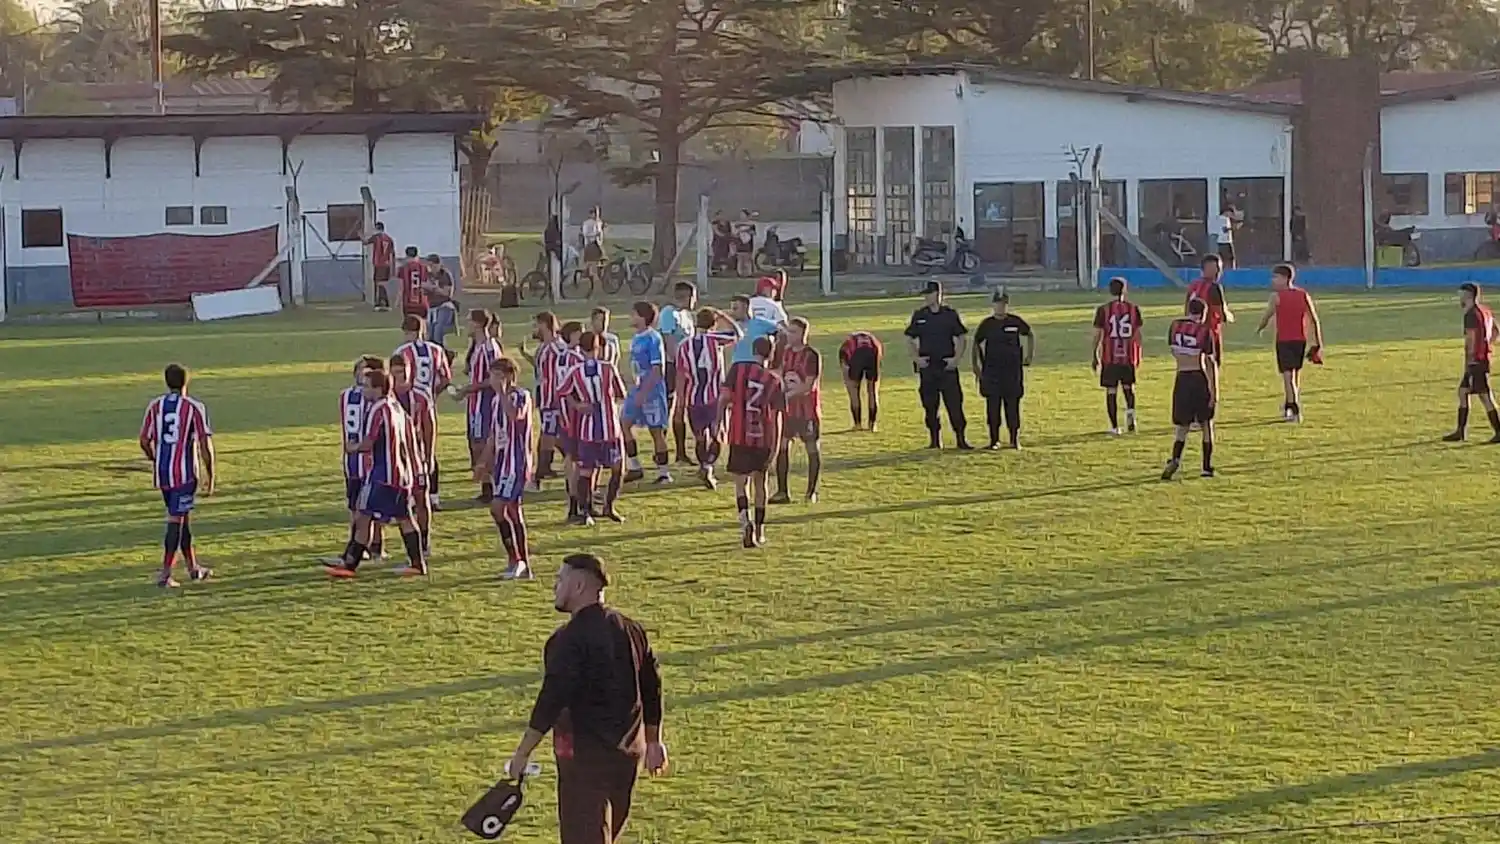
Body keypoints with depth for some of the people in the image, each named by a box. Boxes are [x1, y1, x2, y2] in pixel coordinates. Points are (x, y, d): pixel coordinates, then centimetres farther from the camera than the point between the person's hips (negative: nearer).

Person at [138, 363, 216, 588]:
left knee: (183, 518, 19)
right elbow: (205, 444, -11)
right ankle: (165, 574, -5)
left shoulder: (155, 406, 3)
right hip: (185, 472, -5)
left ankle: (193, 567, 29)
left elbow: (145, 441, 6)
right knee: (176, 521, -2)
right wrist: (210, 477, -5)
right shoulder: (194, 408, -8)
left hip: (162, 472, 5)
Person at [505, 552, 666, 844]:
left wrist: (522, 754, -16)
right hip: (628, 750, 8)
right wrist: (653, 743, 22)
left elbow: (551, 700, -21)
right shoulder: (631, 630, 8)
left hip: (585, 752, -8)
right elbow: (652, 689, 13)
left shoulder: (570, 638, -17)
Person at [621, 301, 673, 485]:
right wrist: (636, 389, 19)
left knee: (656, 431, -1)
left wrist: (643, 392, -22)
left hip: (653, 390, -9)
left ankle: (663, 473, 8)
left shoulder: (653, 338, -16)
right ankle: (634, 468, 14)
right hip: (638, 388, 9)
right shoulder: (636, 339, 11)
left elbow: (657, 370, -19)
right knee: (624, 423, 6)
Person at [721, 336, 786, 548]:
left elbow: (724, 397, -10)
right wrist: (775, 446, 2)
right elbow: (777, 415, -1)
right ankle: (759, 532, 22)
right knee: (760, 483, 16)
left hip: (740, 436, -2)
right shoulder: (774, 380, 1)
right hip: (763, 438, 2)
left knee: (741, 482, 6)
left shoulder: (738, 369, -3)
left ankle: (745, 519, -20)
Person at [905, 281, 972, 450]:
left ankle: (961, 439, -2)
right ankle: (934, 439, 12)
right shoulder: (919, 315, 6)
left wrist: (957, 358, -6)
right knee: (929, 404, 4)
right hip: (926, 366, 2)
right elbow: (909, 338, 12)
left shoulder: (950, 315, 0)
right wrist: (916, 358, 0)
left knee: (954, 402, -6)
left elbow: (963, 338, 5)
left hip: (947, 366, -2)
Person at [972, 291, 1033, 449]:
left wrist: (1029, 356, 13)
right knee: (993, 406, -1)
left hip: (1013, 369, 0)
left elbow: (1030, 335, 18)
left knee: (1012, 405, 0)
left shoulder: (1015, 322, 2)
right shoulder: (987, 324, 2)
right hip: (991, 370, 0)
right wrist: (976, 365, 4)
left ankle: (1015, 439, 8)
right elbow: (976, 344, 11)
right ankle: (994, 440, 6)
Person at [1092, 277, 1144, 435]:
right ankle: (1130, 410, -6)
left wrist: (1095, 357, 5)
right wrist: (1138, 355, 15)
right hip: (1128, 356, 2)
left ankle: (1114, 427, 4)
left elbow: (1097, 335, -4)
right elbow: (1138, 333, 4)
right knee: (1128, 386, 21)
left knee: (1111, 391, 5)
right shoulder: (1133, 308, 0)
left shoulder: (1103, 310, -5)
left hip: (1110, 357, -2)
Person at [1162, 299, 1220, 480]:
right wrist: (1214, 390, -8)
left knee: (1182, 426, 9)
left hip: (1181, 379, 3)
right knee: (1207, 424, 12)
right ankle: (1207, 467, 14)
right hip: (1200, 379, -3)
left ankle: (1175, 460, -15)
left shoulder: (1174, 326, 1)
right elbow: (1210, 363, -10)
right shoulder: (1204, 331, -10)